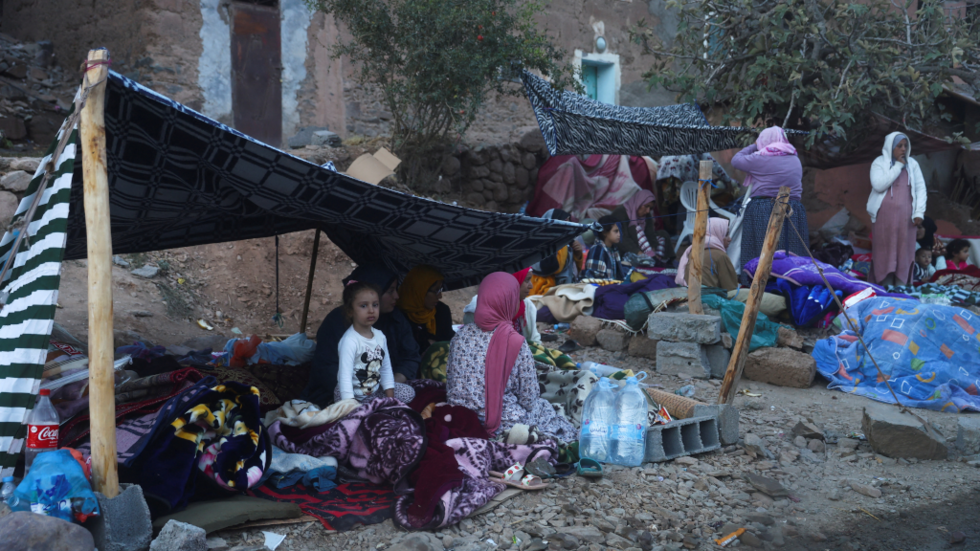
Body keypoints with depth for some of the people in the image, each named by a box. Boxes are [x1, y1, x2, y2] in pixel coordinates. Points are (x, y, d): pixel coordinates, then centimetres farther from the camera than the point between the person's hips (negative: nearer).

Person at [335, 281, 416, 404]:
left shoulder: (380, 336, 1)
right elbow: (345, 376, -26)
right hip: (354, 397, -7)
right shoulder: (349, 340, -23)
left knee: (408, 392, 2)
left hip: (376, 391, 7)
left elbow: (386, 369, 8)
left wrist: (390, 397, 0)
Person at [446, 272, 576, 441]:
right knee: (543, 407, 25)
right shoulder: (515, 343, -19)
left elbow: (450, 382, 4)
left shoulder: (461, 335, -5)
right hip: (502, 423, -5)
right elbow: (529, 399, -11)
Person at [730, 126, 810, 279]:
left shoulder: (760, 159, -7)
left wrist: (754, 146, 17)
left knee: (761, 257, 0)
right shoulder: (795, 160, 12)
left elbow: (736, 160, 6)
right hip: (793, 213, 5)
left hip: (762, 214, -5)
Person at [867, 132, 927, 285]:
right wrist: (897, 166, -11)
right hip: (884, 216, -2)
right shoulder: (879, 163, 1)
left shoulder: (912, 164, 8)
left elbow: (920, 188, 6)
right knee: (885, 252, 0)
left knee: (904, 252, 1)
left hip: (905, 216, 2)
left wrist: (919, 212, -3)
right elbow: (878, 185, -14)